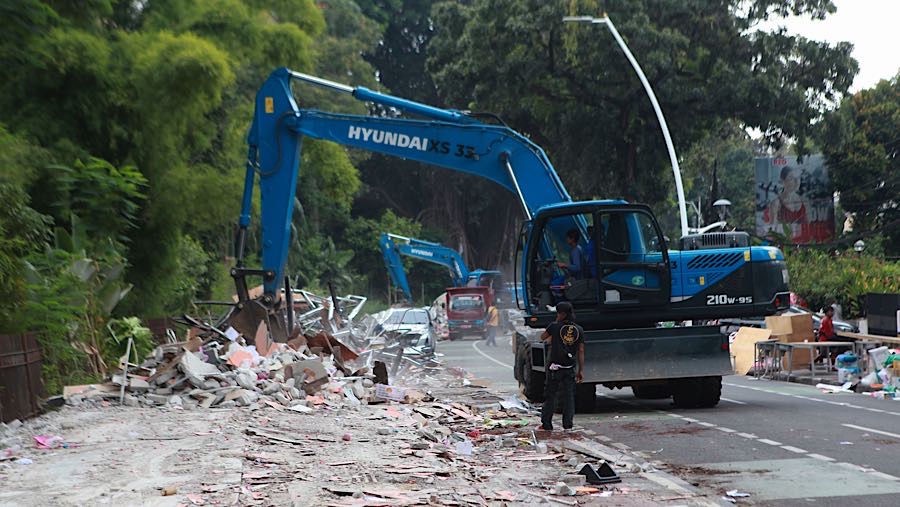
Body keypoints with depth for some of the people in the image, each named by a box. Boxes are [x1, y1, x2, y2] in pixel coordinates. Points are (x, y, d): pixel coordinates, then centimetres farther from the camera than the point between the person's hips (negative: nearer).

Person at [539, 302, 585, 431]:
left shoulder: (555, 326, -9)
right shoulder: (579, 330, 1)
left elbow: (542, 338, 7)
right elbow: (581, 351, 1)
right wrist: (581, 370, 5)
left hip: (555, 367, -2)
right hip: (570, 368, 2)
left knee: (550, 395, 5)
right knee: (569, 396, 10)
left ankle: (547, 424, 5)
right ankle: (568, 424, 9)